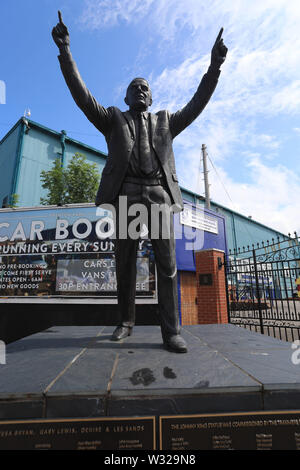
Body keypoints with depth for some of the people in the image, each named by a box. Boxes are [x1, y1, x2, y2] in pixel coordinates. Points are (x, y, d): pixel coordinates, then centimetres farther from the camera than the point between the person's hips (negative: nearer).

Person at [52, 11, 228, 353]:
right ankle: (126, 321, 18)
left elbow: (197, 105, 22)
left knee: (167, 265, -6)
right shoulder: (113, 120, 22)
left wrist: (215, 65, 16)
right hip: (126, 195, 0)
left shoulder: (166, 122, 26)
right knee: (124, 264, 2)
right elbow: (82, 97, 13)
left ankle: (171, 332, 0)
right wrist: (65, 52, 6)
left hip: (159, 195, 1)